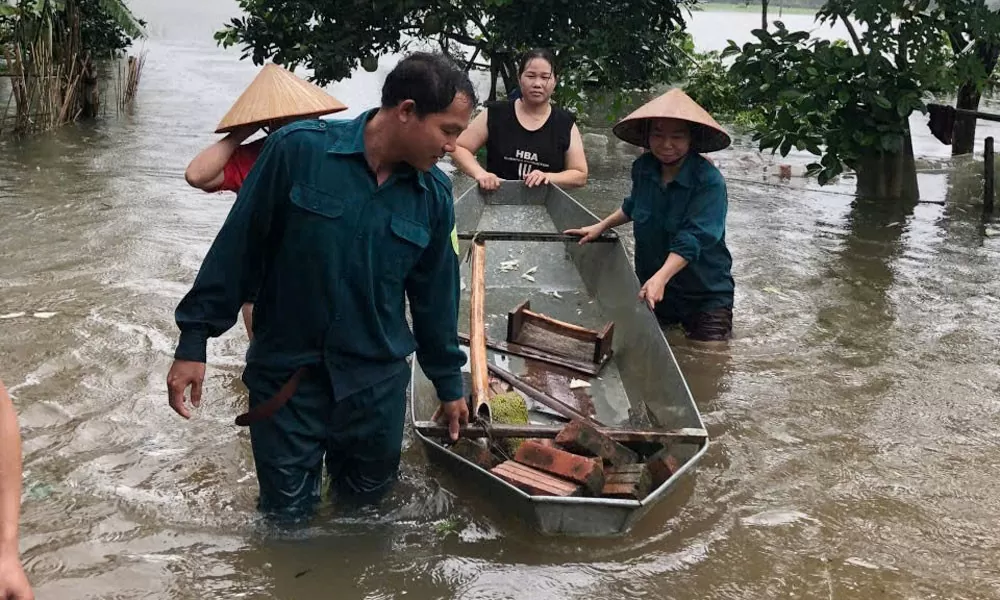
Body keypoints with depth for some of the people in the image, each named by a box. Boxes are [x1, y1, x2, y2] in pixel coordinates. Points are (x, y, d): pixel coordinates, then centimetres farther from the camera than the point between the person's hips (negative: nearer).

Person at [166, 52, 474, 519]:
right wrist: (193, 341, -7)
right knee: (286, 515, 8)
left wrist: (449, 383, 17)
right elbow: (236, 248, -8)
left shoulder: (434, 195, -2)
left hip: (378, 379, 3)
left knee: (367, 497, 15)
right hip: (285, 372, -3)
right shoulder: (299, 148, -15)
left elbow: (435, 295, 9)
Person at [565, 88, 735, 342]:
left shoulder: (709, 181, -24)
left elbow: (692, 240, -34)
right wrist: (601, 227, 15)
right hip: (652, 287, 5)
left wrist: (661, 278, -46)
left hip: (706, 296, -5)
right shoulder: (642, 168, -5)